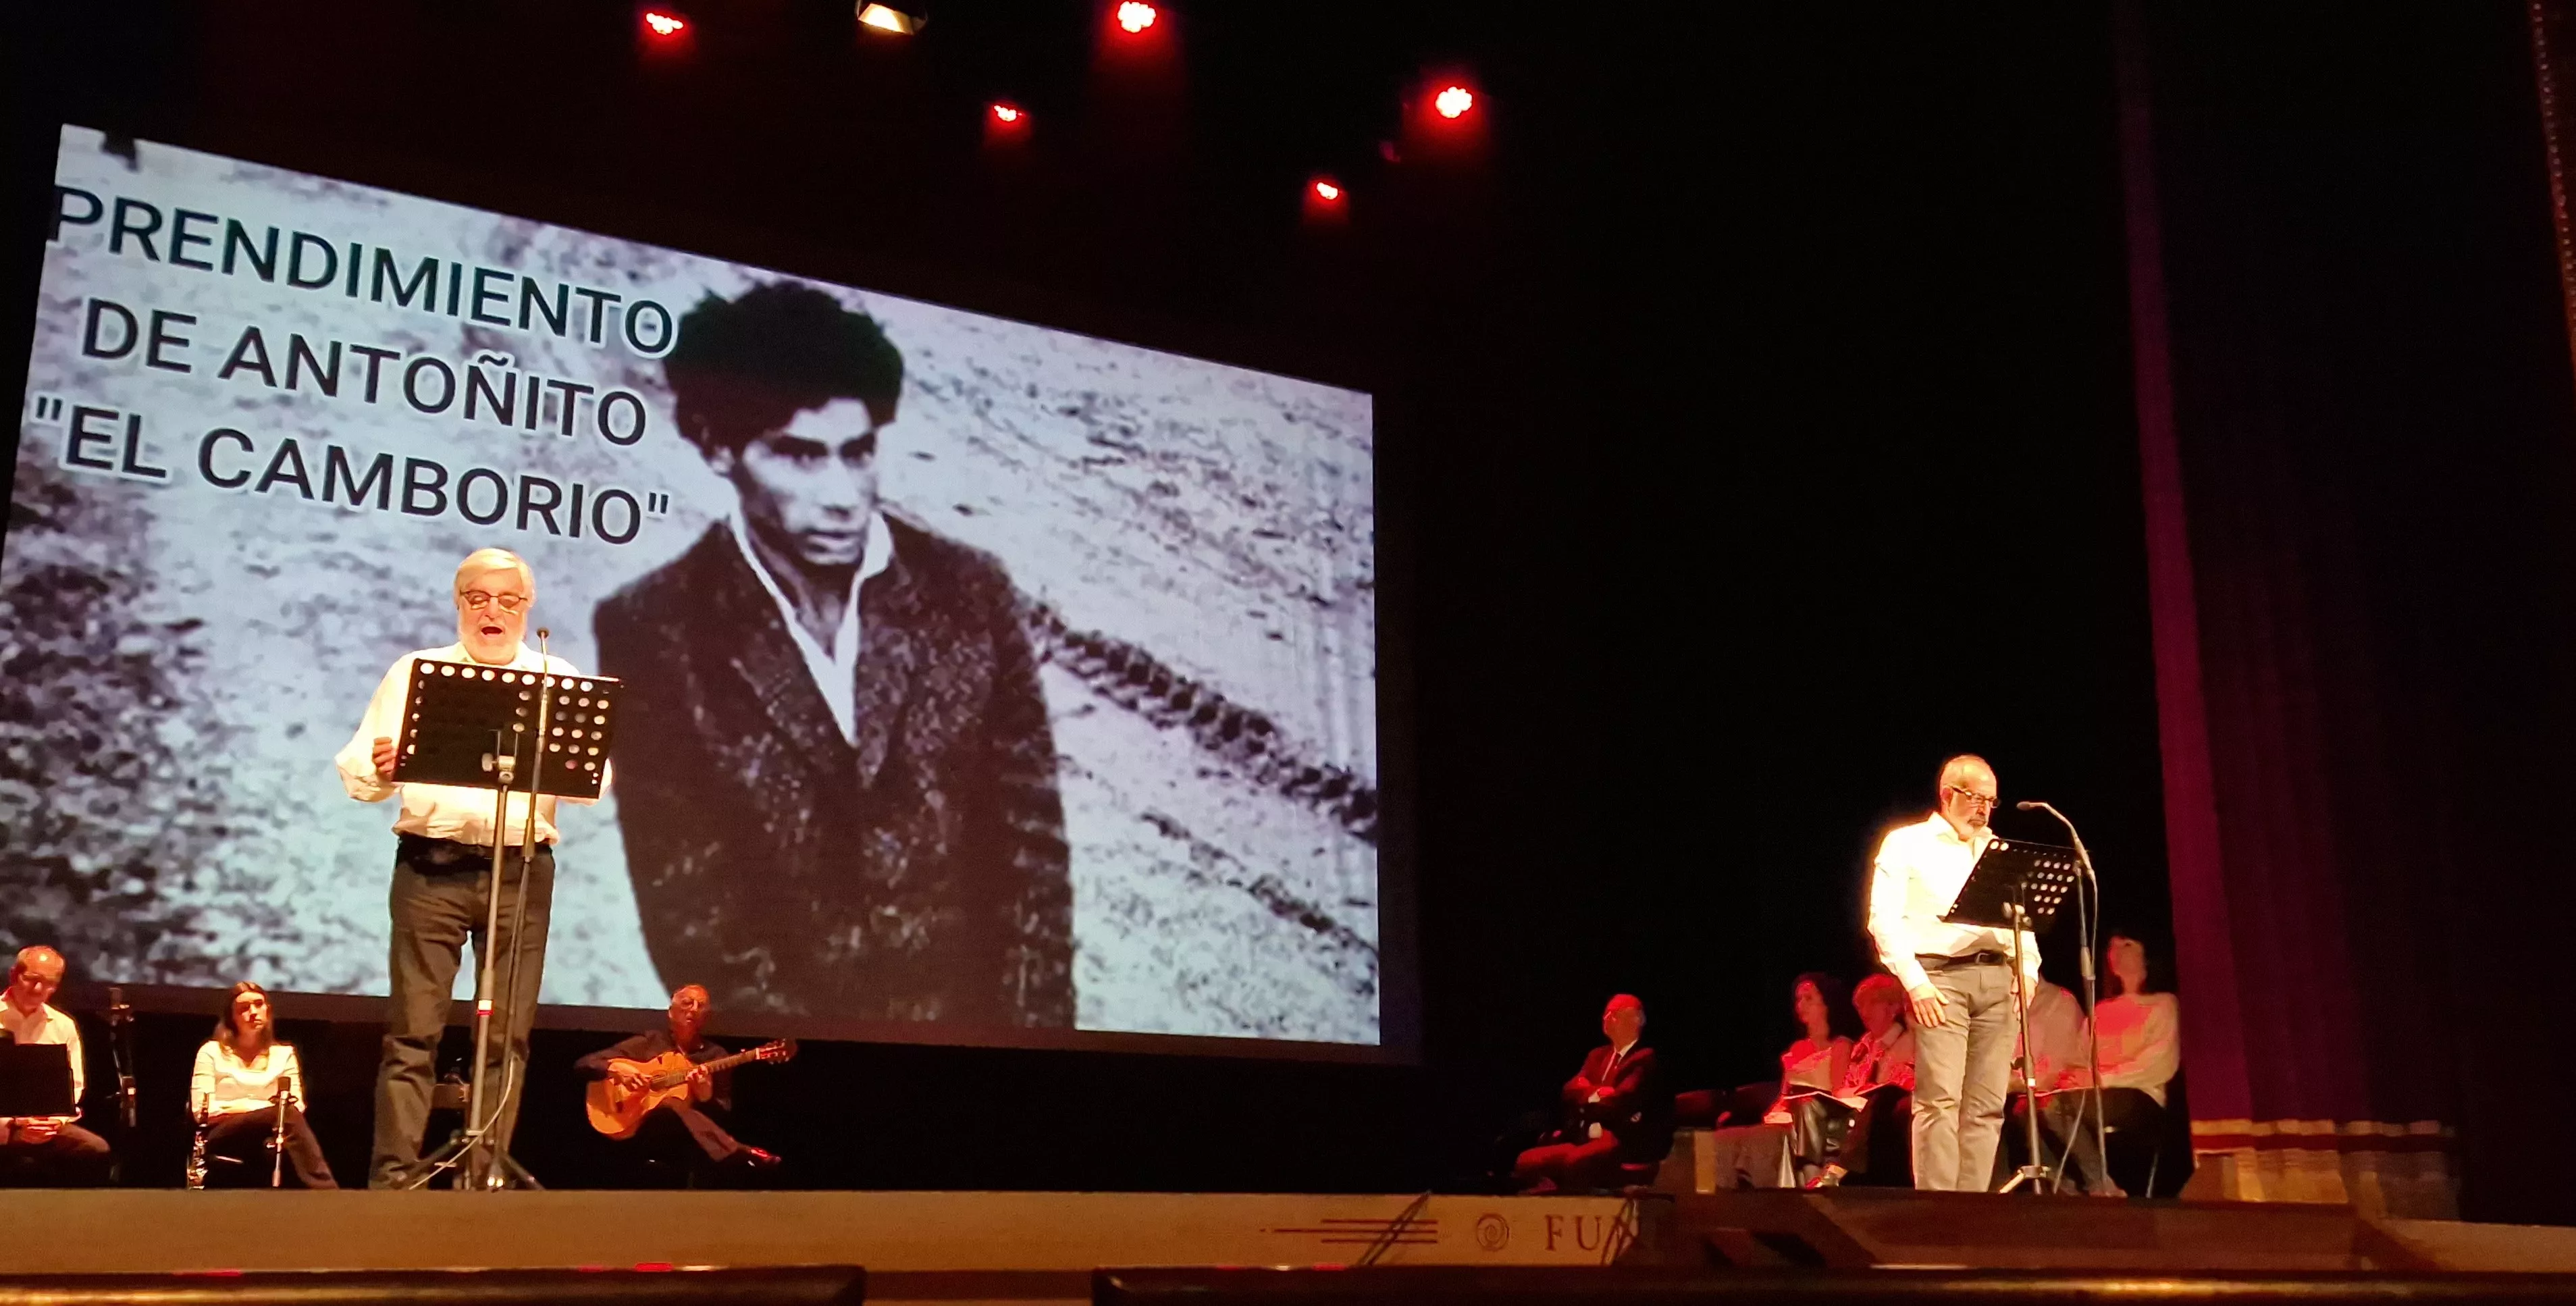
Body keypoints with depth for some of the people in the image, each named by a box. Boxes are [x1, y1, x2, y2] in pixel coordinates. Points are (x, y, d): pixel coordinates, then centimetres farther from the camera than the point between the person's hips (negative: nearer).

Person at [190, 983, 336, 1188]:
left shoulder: (284, 1053, 20)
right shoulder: (212, 1052, 13)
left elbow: (298, 1107, 9)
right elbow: (202, 1111, 1)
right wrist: (270, 1108, -6)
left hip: (271, 1141, 2)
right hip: (221, 1138, -2)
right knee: (287, 1116, -35)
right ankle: (328, 1200, -49)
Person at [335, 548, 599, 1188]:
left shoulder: (560, 681, 9)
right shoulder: (414, 673, 10)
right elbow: (356, 771, 6)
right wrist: (379, 771, -17)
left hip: (522, 870, 1)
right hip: (431, 867, -1)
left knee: (508, 1034, 3)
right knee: (412, 1031, -2)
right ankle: (394, 1177, 2)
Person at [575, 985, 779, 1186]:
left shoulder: (716, 1055, 14)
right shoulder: (648, 1042, 11)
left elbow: (724, 1116, 9)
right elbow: (583, 1064, 8)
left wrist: (706, 1098, -12)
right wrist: (615, 1068, -13)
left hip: (691, 1139, 0)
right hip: (644, 1133, 0)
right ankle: (741, 1154, -49)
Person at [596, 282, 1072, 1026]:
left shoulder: (967, 597, -8)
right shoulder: (656, 635, -13)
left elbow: (1030, 842, -4)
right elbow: (682, 899, -11)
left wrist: (1036, 1023, -8)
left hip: (969, 1020, 2)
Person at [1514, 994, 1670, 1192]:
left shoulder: (1646, 1058, 0)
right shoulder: (1598, 1055, 25)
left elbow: (1619, 1101, -14)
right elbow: (1571, 1090, 9)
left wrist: (1587, 1095, 4)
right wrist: (1599, 1093, -12)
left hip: (1624, 1142, -8)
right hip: (1585, 1139, 8)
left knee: (1575, 1162, -39)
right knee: (1527, 1162, -13)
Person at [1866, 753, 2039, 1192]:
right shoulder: (1906, 844, 5)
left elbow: (2022, 916, 21)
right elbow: (1885, 919, -3)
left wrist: (2028, 970, 3)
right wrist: (1915, 983, -12)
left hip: (1997, 980, 5)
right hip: (1940, 976, -5)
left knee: (1986, 1106, 1)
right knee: (1940, 1100, -13)